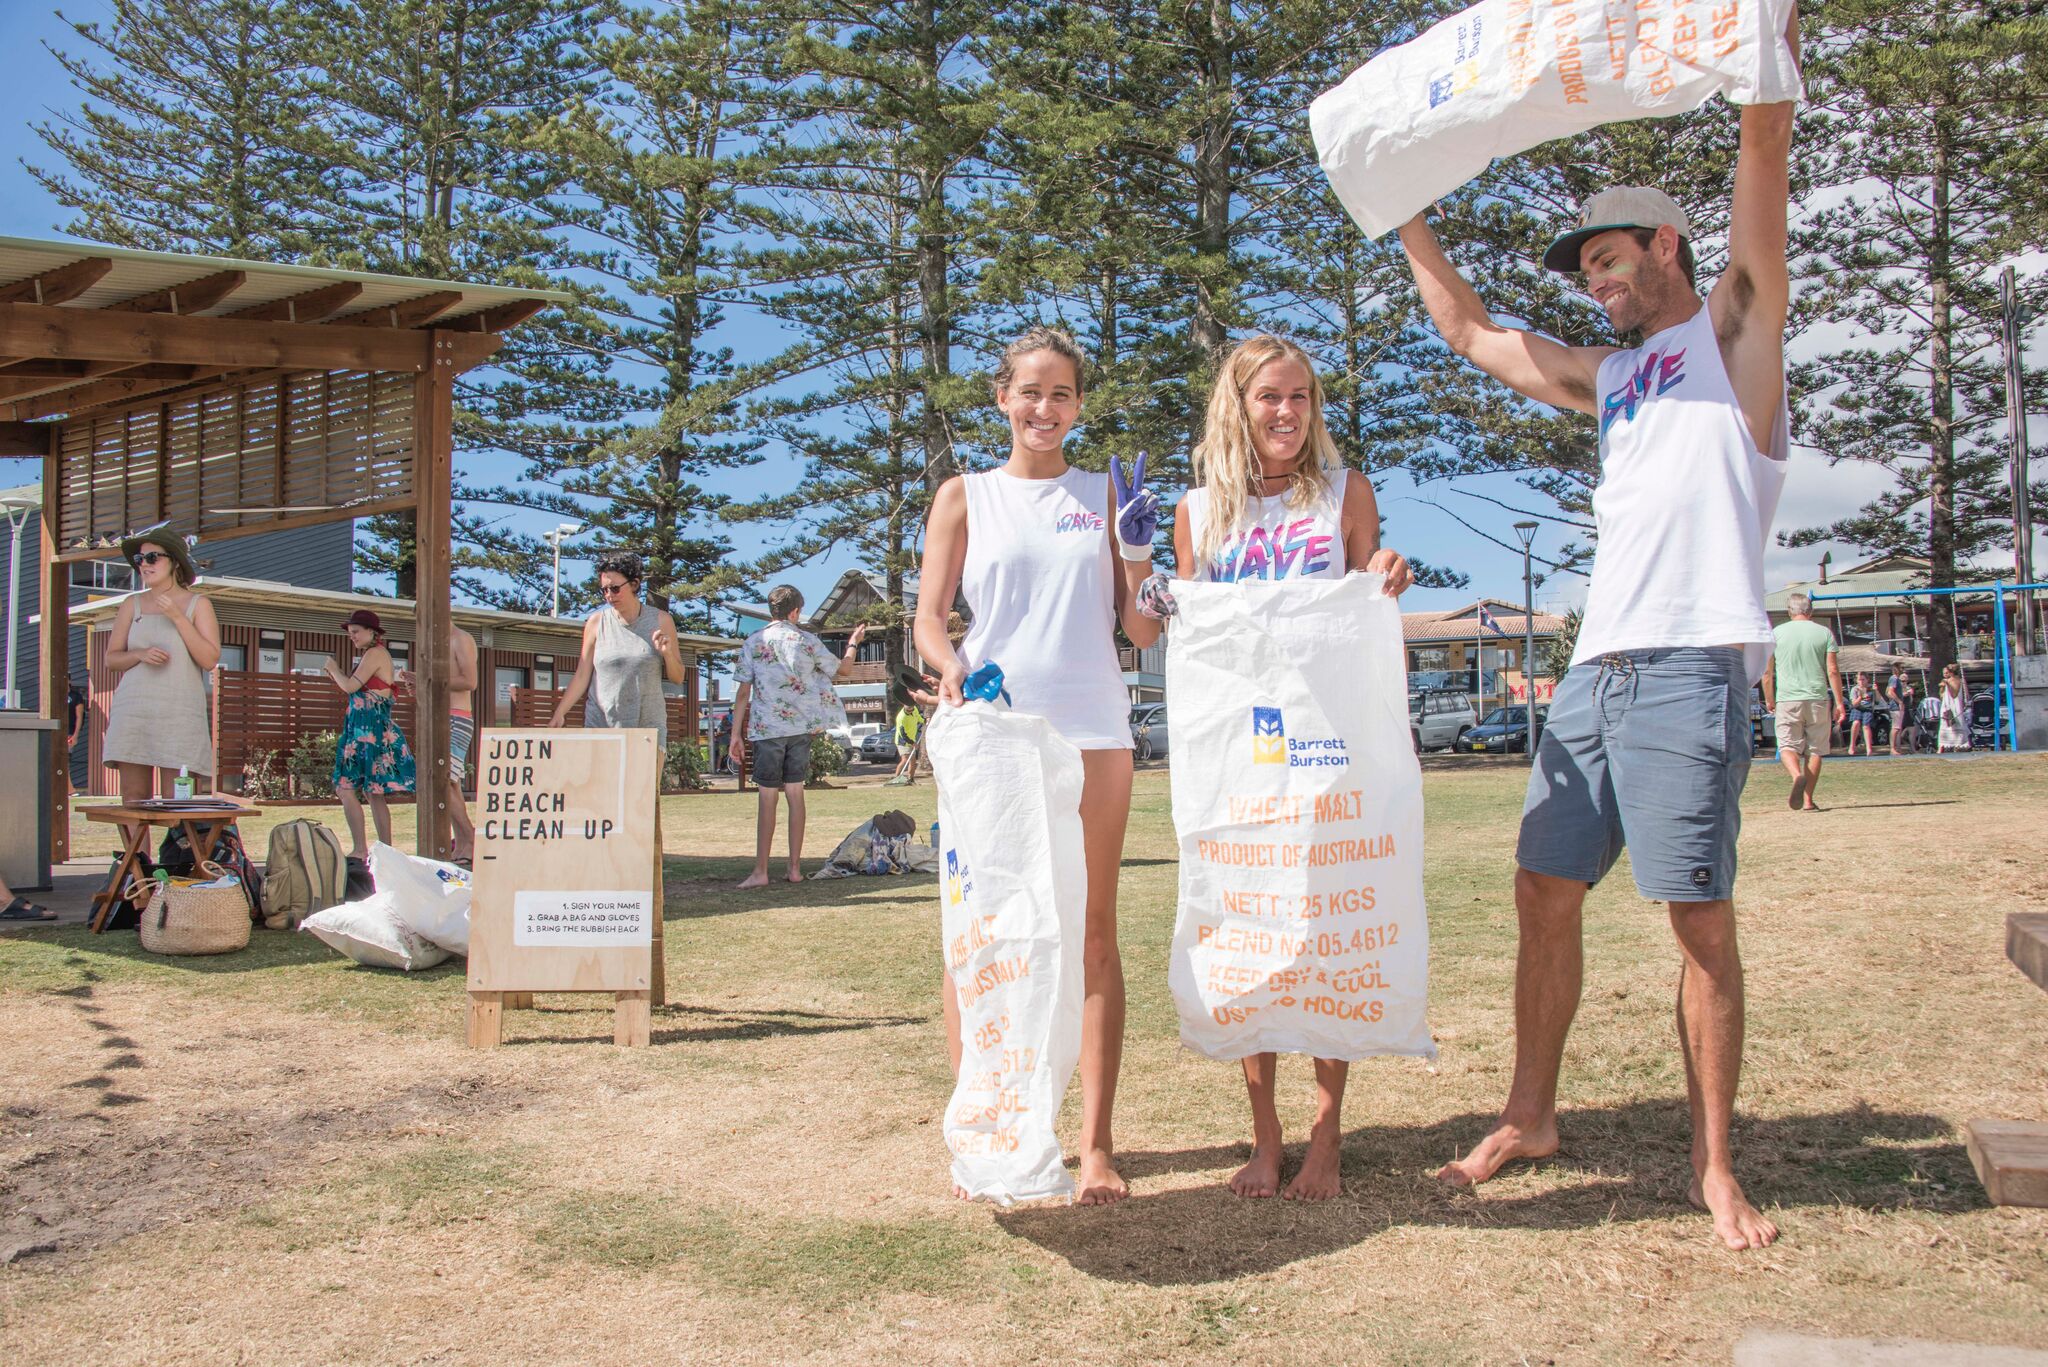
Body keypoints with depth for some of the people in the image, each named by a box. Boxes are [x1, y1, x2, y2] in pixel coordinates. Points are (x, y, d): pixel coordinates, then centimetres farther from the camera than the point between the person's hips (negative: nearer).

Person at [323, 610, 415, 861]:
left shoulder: (375, 653, -10)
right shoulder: (374, 654, 20)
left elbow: (351, 686, -15)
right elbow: (356, 689, 22)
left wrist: (333, 669, 2)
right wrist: (336, 675, 13)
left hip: (368, 729, -10)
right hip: (369, 728, 10)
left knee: (346, 788, -10)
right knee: (374, 793, 10)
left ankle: (360, 849, -12)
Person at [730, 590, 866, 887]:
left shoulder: (753, 643, -1)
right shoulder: (807, 641, 3)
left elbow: (743, 692, -3)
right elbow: (843, 668, 15)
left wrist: (736, 734, 2)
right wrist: (853, 643, 35)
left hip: (766, 729, -2)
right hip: (800, 728, 2)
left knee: (767, 798, -1)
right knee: (795, 794, 8)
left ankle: (760, 872, -3)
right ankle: (795, 868, 10)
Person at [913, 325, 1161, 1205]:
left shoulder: (1105, 496, 13)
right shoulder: (965, 497, 11)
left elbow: (1143, 632, 11)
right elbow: (928, 614, 4)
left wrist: (1138, 556, -7)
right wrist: (950, 667, -17)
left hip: (1089, 728, 1)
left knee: (1092, 933, 2)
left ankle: (1097, 1143, 6)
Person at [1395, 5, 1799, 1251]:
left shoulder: (1735, 328, 9)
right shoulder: (1610, 378, 25)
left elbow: (1766, 143, -2)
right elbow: (1472, 331, 32)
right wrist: (1406, 210, 31)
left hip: (1692, 666, -7)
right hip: (1596, 667, 7)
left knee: (1701, 916, -4)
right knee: (1545, 892, 7)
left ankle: (1717, 1167, 7)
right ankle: (1531, 1116, 21)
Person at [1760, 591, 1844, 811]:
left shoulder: (1777, 633, 3)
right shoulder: (1824, 633, 4)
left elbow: (1766, 671, 5)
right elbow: (1833, 671, -1)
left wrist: (1769, 699, 19)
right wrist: (1839, 703, 3)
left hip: (1787, 699, -1)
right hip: (1817, 699, 1)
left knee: (1788, 746, 3)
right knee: (1814, 750, 9)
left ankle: (1797, 776, -28)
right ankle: (1808, 800, 8)